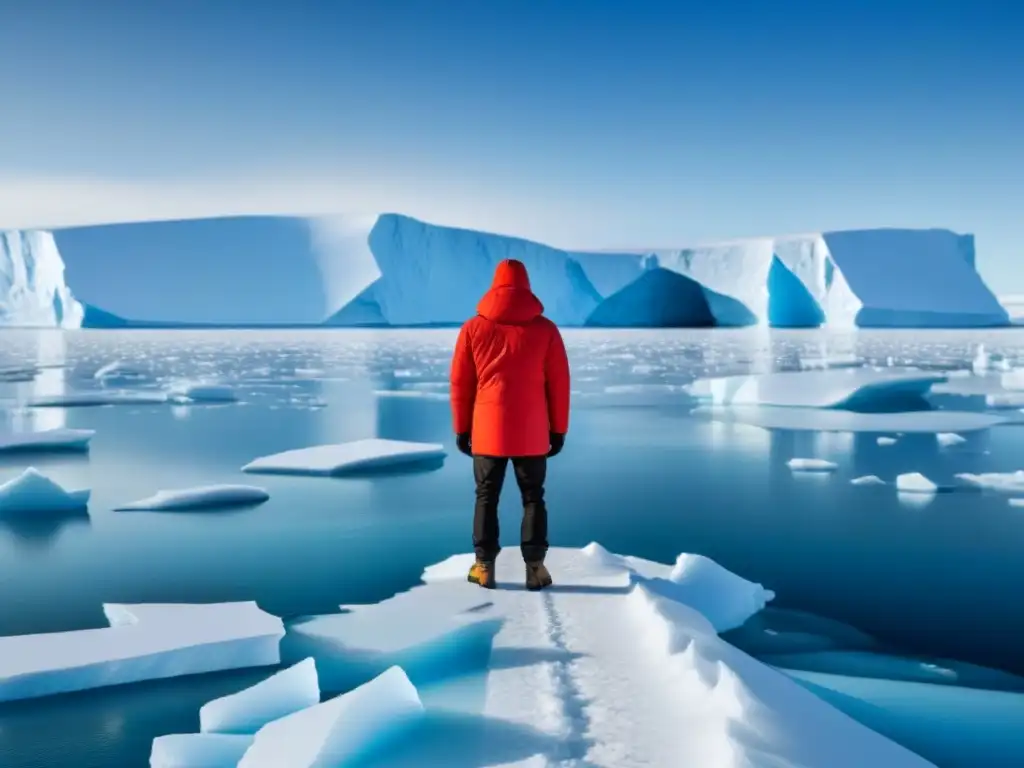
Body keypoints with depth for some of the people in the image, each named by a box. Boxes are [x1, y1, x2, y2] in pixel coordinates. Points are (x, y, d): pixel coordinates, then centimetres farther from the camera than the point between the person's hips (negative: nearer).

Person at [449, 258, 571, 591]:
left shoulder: (474, 328, 1)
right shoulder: (545, 329, 0)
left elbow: (460, 383, 4)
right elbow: (559, 384, 1)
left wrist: (461, 428, 12)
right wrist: (558, 430, 9)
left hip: (487, 431, 0)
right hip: (532, 434, 0)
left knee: (486, 497, 11)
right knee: (533, 497, 10)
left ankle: (484, 566, 10)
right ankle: (535, 566, 6)